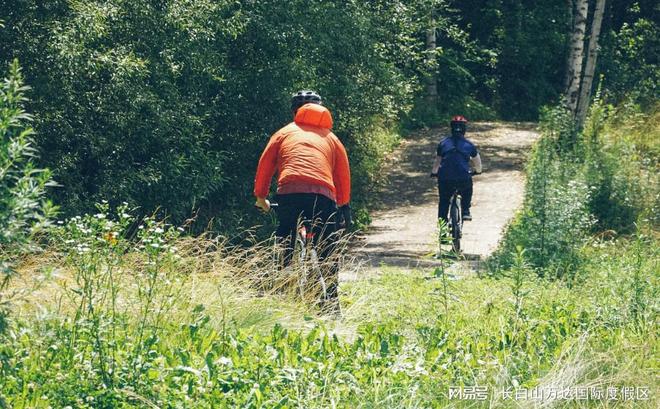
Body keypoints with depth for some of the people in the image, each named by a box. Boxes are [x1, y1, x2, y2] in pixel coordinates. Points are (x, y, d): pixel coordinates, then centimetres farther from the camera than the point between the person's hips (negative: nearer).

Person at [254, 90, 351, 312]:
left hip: (289, 193, -1)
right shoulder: (330, 137, 27)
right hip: (323, 195, 1)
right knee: (327, 253, 12)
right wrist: (344, 203, 37)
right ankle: (331, 306, 10)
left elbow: (265, 165, 23)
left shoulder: (284, 133, 26)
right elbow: (344, 173, 25)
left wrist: (260, 197, 35)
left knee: (283, 250, 12)